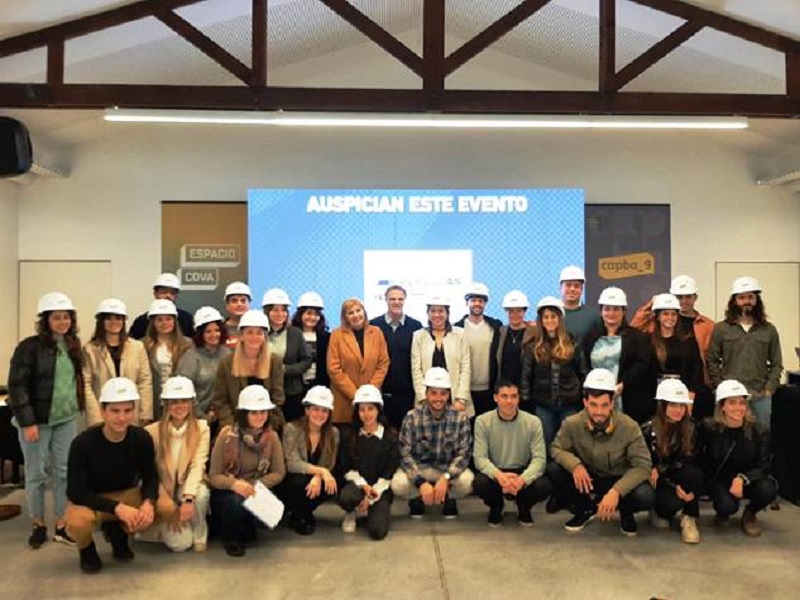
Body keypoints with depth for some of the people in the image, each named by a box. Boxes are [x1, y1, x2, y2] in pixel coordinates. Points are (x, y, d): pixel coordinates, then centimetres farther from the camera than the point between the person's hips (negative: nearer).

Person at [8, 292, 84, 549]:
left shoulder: (74, 346, 4)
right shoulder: (30, 347, -12)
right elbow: (17, 386, -13)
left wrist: (79, 408, 8)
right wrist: (27, 421, -15)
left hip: (67, 420, 5)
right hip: (37, 420, -4)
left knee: (64, 472, 8)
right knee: (36, 473, 8)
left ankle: (61, 525, 19)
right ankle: (38, 525, 23)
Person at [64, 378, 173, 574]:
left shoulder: (142, 438, -16)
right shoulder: (83, 443, -25)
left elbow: (150, 477, -6)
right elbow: (76, 491, -23)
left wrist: (148, 502, -29)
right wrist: (117, 508, -34)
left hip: (127, 494, 3)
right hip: (91, 499, -3)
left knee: (167, 508, -22)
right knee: (77, 522, -37)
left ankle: (118, 531, 9)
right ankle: (87, 549, 3)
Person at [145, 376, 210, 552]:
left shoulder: (201, 428, -10)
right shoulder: (152, 431, -12)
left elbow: (198, 465, -19)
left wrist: (188, 499, -34)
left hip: (188, 486, 1)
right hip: (163, 492, -1)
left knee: (201, 493, -35)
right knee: (180, 543, -17)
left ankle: (199, 535, -6)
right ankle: (163, 525, 18)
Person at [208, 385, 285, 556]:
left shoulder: (272, 436, -7)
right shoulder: (227, 435, -16)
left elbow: (279, 473, -4)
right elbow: (214, 476, -13)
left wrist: (255, 485, -22)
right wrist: (234, 484, -34)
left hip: (255, 492, 3)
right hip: (225, 493, -3)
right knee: (236, 501, -36)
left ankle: (246, 529, 8)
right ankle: (230, 538, -1)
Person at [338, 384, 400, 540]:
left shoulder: (390, 437, -4)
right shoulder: (349, 437, 2)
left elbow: (390, 472, -4)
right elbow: (345, 468, 2)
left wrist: (372, 497, -11)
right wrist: (363, 485, -14)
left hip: (380, 488, -1)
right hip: (357, 483, 1)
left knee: (378, 531, -19)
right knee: (346, 497, -35)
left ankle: (375, 509, 17)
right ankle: (350, 514, 4)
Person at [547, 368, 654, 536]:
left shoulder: (629, 426, -22)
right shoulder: (572, 424, -18)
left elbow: (642, 466, -22)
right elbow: (556, 448, -7)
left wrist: (616, 491, -37)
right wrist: (575, 464, -30)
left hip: (619, 481, -2)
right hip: (588, 479, 2)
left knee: (645, 496, -33)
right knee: (553, 470, -23)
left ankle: (625, 511, 7)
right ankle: (586, 508, 5)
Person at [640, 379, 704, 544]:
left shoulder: (691, 428, -6)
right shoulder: (648, 430, -13)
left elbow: (693, 462, -8)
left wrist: (661, 469, -22)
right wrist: (674, 487, -24)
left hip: (680, 478, 2)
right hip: (658, 482, -2)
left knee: (693, 473, -32)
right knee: (673, 501, -33)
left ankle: (689, 518, -10)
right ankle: (660, 512, 5)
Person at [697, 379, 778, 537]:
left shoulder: (759, 430, -13)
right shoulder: (708, 428, -17)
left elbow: (763, 465, -14)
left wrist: (742, 479, -31)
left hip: (748, 480, 2)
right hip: (719, 480, -2)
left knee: (768, 490, -30)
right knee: (728, 506, -31)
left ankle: (750, 514, 6)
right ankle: (723, 512, 11)